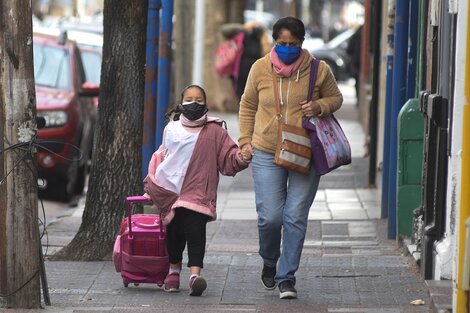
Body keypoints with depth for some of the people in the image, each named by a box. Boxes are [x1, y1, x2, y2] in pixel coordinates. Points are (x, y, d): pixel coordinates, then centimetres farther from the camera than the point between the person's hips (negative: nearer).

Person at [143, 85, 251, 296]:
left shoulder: (214, 131, 3)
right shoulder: (171, 130, 12)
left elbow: (228, 156, 2)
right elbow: (161, 157, 21)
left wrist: (240, 158, -20)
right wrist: (152, 185, 17)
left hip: (198, 193, -3)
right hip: (171, 192, 3)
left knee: (195, 232, -15)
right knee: (174, 233, 10)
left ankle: (195, 273, -23)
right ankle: (173, 271, 28)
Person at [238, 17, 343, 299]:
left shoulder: (318, 69, -2)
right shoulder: (260, 69, 1)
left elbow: (336, 98, 11)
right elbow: (248, 105, 14)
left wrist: (319, 107, -11)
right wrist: (246, 140, 7)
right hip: (267, 153, 1)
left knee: (295, 218, -4)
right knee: (270, 217, -4)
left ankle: (287, 277, 6)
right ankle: (269, 263, 24)